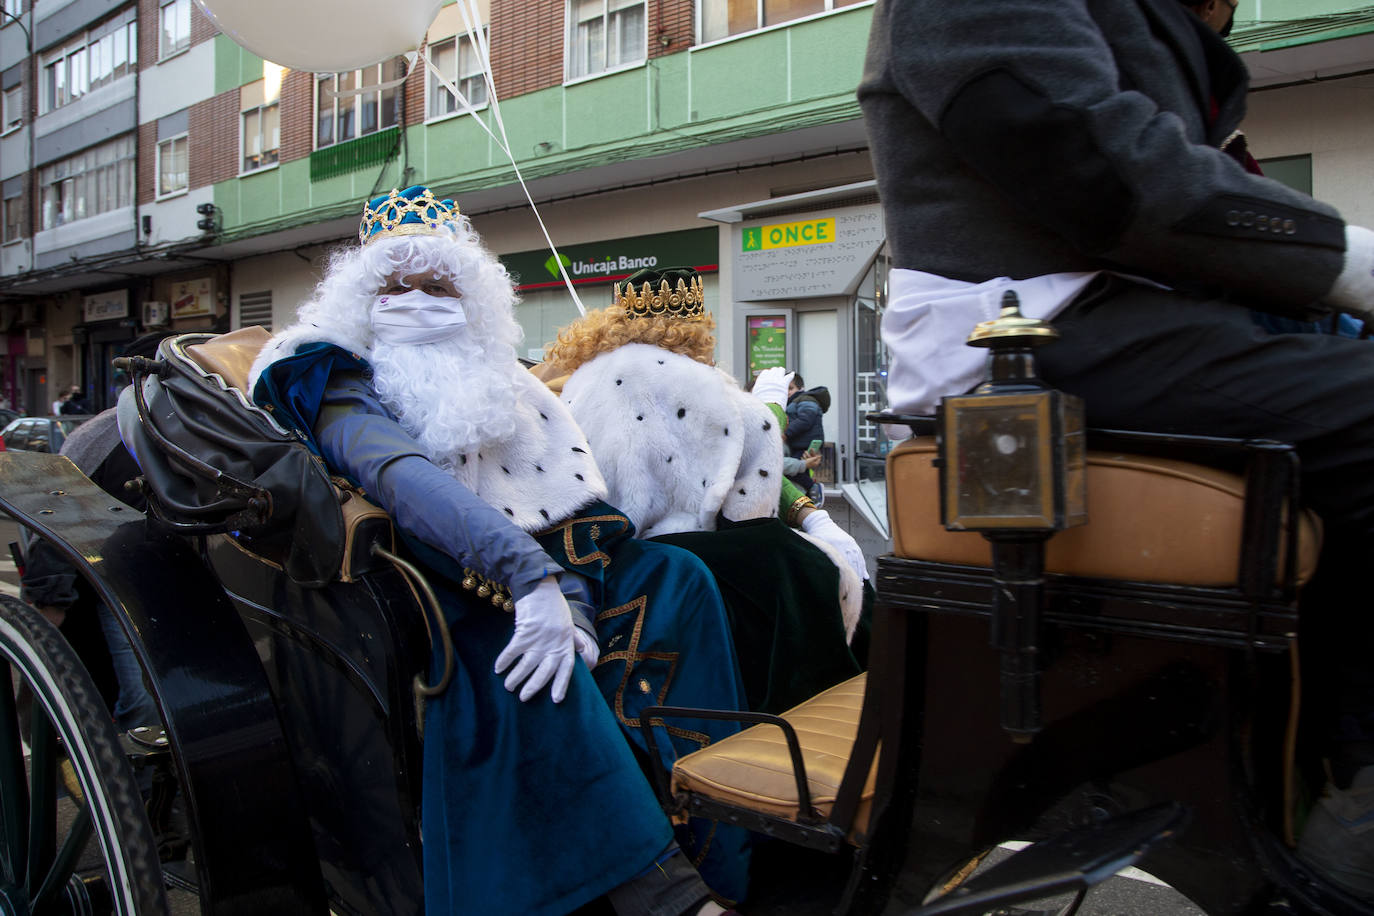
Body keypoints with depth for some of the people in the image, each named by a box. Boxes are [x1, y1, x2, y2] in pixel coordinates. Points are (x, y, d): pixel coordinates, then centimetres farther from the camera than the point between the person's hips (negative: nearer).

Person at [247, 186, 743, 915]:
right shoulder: (339, 385, 1)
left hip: (541, 583, 7)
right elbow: (403, 477, -22)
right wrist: (528, 576, -37)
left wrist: (572, 603, -11)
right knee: (527, 666, -36)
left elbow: (564, 502, 9)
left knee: (675, 575, -12)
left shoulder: (497, 382, 21)